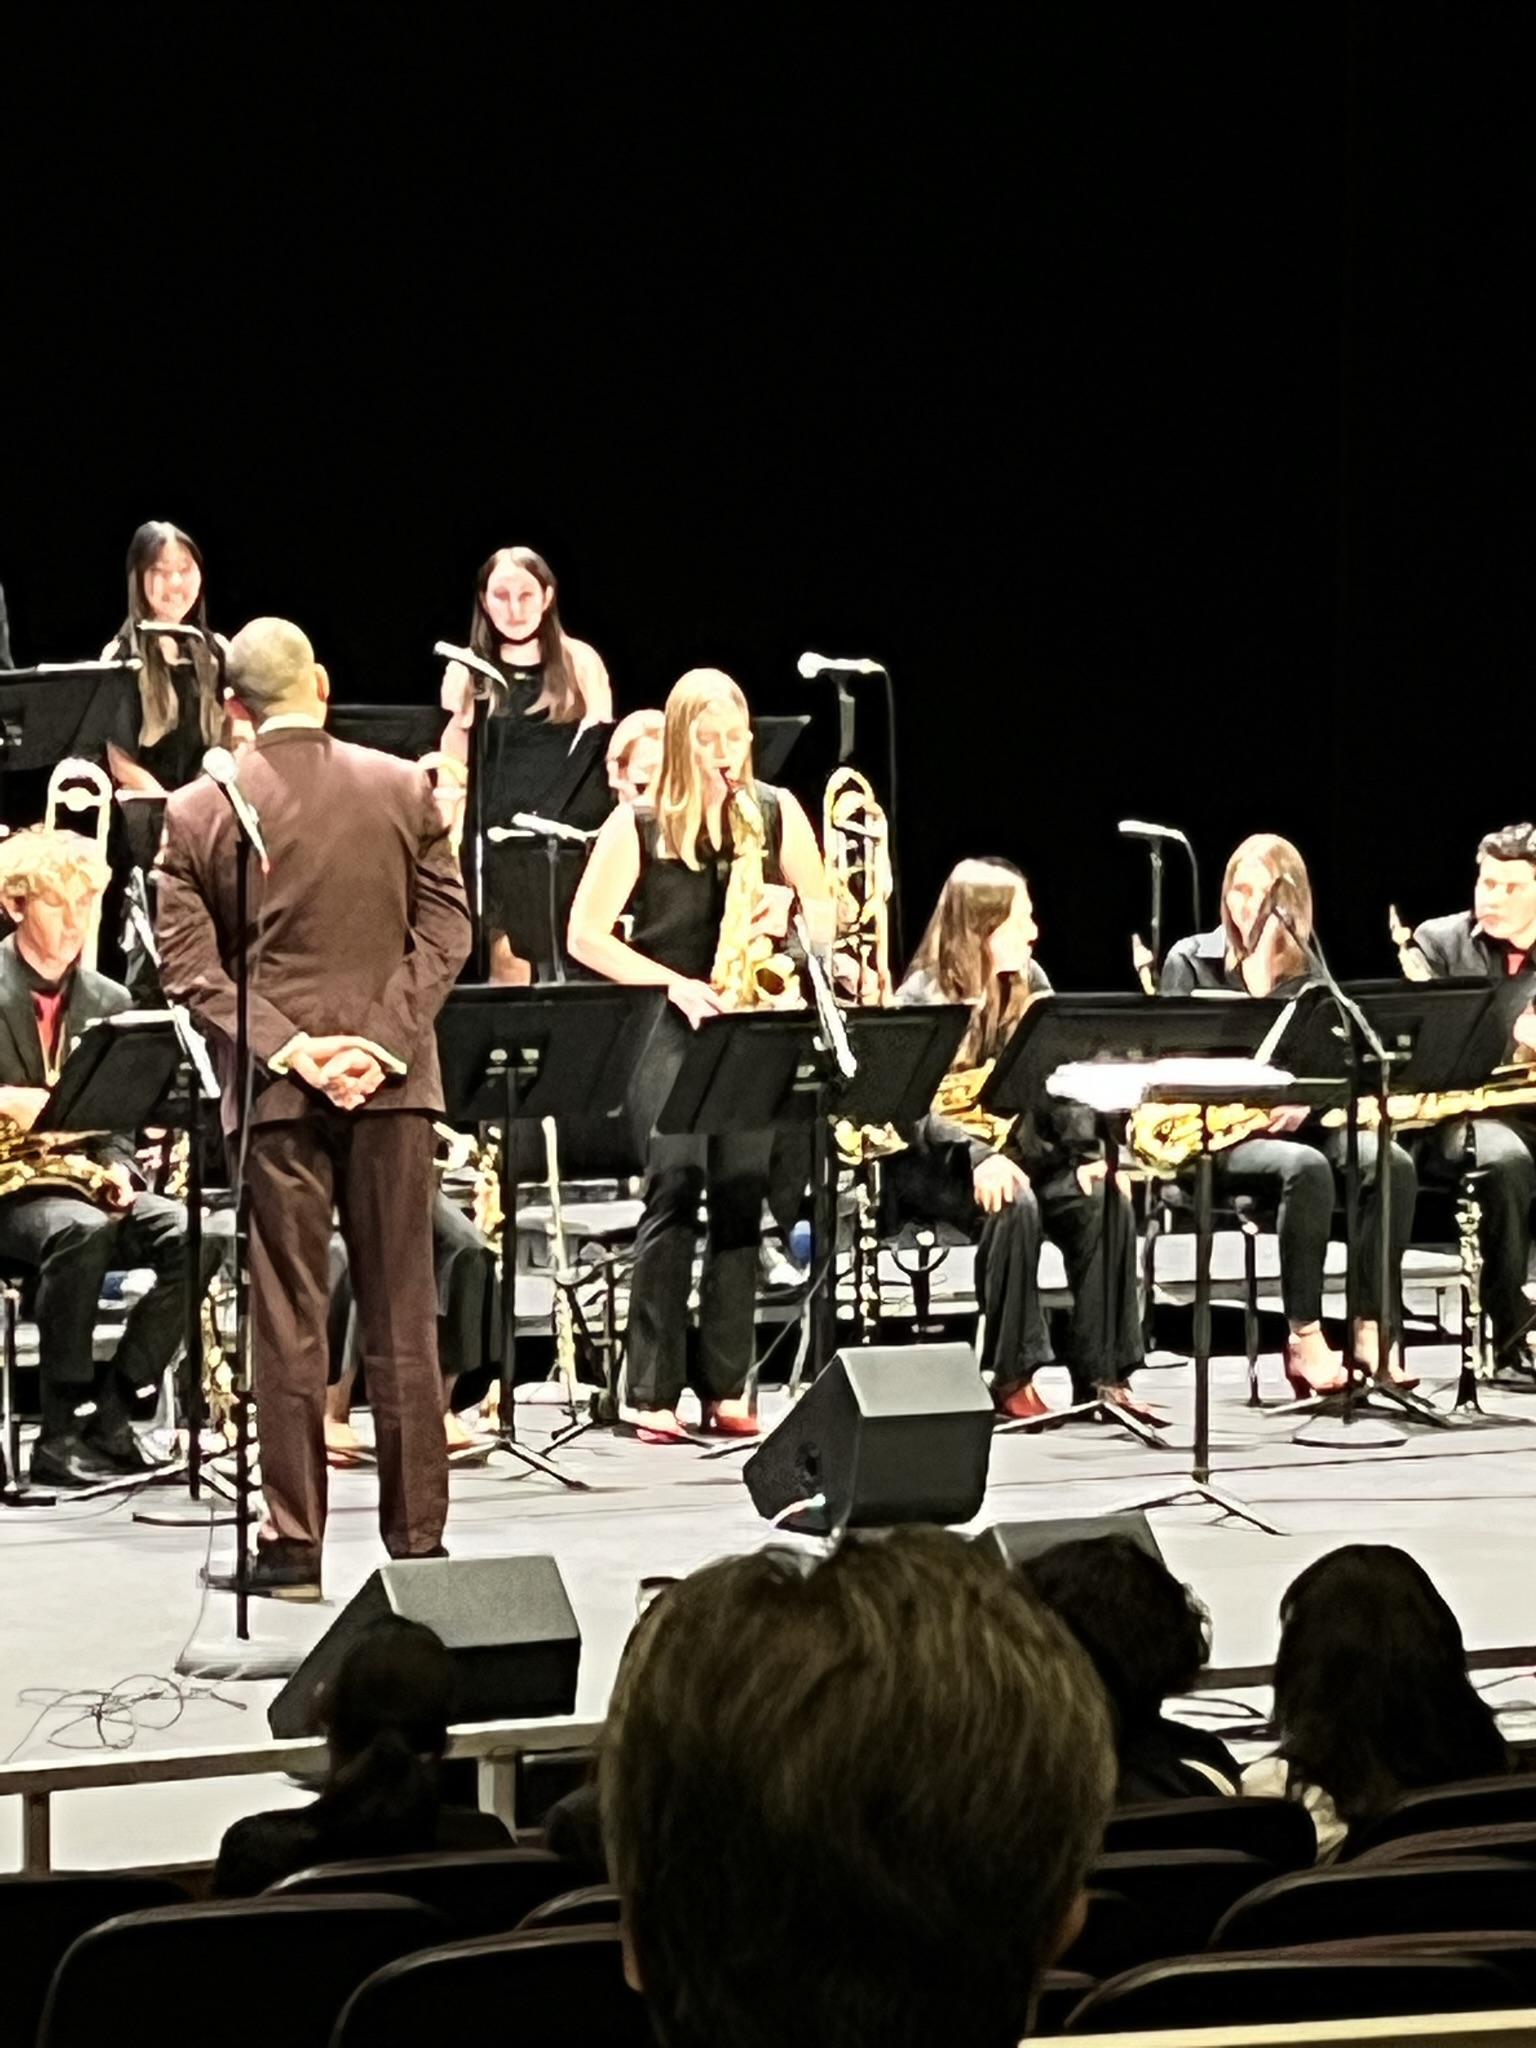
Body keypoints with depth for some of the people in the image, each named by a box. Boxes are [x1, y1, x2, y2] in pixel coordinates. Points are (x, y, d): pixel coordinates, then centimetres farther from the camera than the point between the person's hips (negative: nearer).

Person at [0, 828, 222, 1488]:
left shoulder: (109, 1003, 14)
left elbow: (118, 1120, 15)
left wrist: (116, 1170, -7)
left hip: (80, 1181, 5)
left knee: (194, 1238, -22)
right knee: (79, 1230, -38)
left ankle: (110, 1412, -15)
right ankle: (62, 1432, -30)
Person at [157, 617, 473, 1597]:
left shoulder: (197, 813, -1)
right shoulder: (405, 790, 1)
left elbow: (189, 964, -6)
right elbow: (447, 931, -2)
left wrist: (287, 1049, -8)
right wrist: (384, 1045, -6)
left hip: (275, 1086, -1)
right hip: (391, 1081, 1)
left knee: (288, 1318, 2)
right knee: (403, 1315, 6)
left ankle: (294, 1545, 3)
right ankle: (417, 1536, 9)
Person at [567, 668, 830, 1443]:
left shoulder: (776, 813, 7)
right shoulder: (639, 824, -2)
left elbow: (825, 920, 12)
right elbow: (585, 936, -5)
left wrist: (789, 913, -11)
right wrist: (675, 986, -14)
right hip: (666, 1024, -3)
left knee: (742, 1191, -3)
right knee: (677, 1179, -16)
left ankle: (727, 1389, 4)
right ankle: (651, 1392, -13)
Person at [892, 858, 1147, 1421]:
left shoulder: (1029, 983, 8)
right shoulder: (921, 999, -11)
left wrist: (1088, 1151, -13)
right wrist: (977, 1158, -36)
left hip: (1018, 1150, 6)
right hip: (935, 1162, -6)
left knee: (1103, 1202, -21)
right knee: (1012, 1205, -35)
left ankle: (1102, 1374, -18)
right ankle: (1012, 1378, -26)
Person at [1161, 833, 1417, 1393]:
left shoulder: (1309, 968, 14)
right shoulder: (1191, 961, 5)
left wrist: (1304, 1102, -10)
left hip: (1297, 1122, 4)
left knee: (1392, 1164, -26)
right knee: (1307, 1168, -36)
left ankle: (1373, 1329, -24)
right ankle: (1305, 1339, -29)